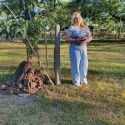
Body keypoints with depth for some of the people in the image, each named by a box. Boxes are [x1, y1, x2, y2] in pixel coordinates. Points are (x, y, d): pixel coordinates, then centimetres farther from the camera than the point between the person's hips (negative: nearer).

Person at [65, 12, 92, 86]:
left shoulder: (85, 28, 12)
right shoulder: (71, 28, -3)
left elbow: (90, 37, 10)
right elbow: (67, 39, -8)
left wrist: (86, 40, -13)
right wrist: (76, 40, -23)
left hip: (84, 49, 5)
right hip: (74, 49, -5)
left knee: (84, 64, 7)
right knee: (76, 65, 0)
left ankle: (83, 80, 23)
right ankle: (76, 81, 13)